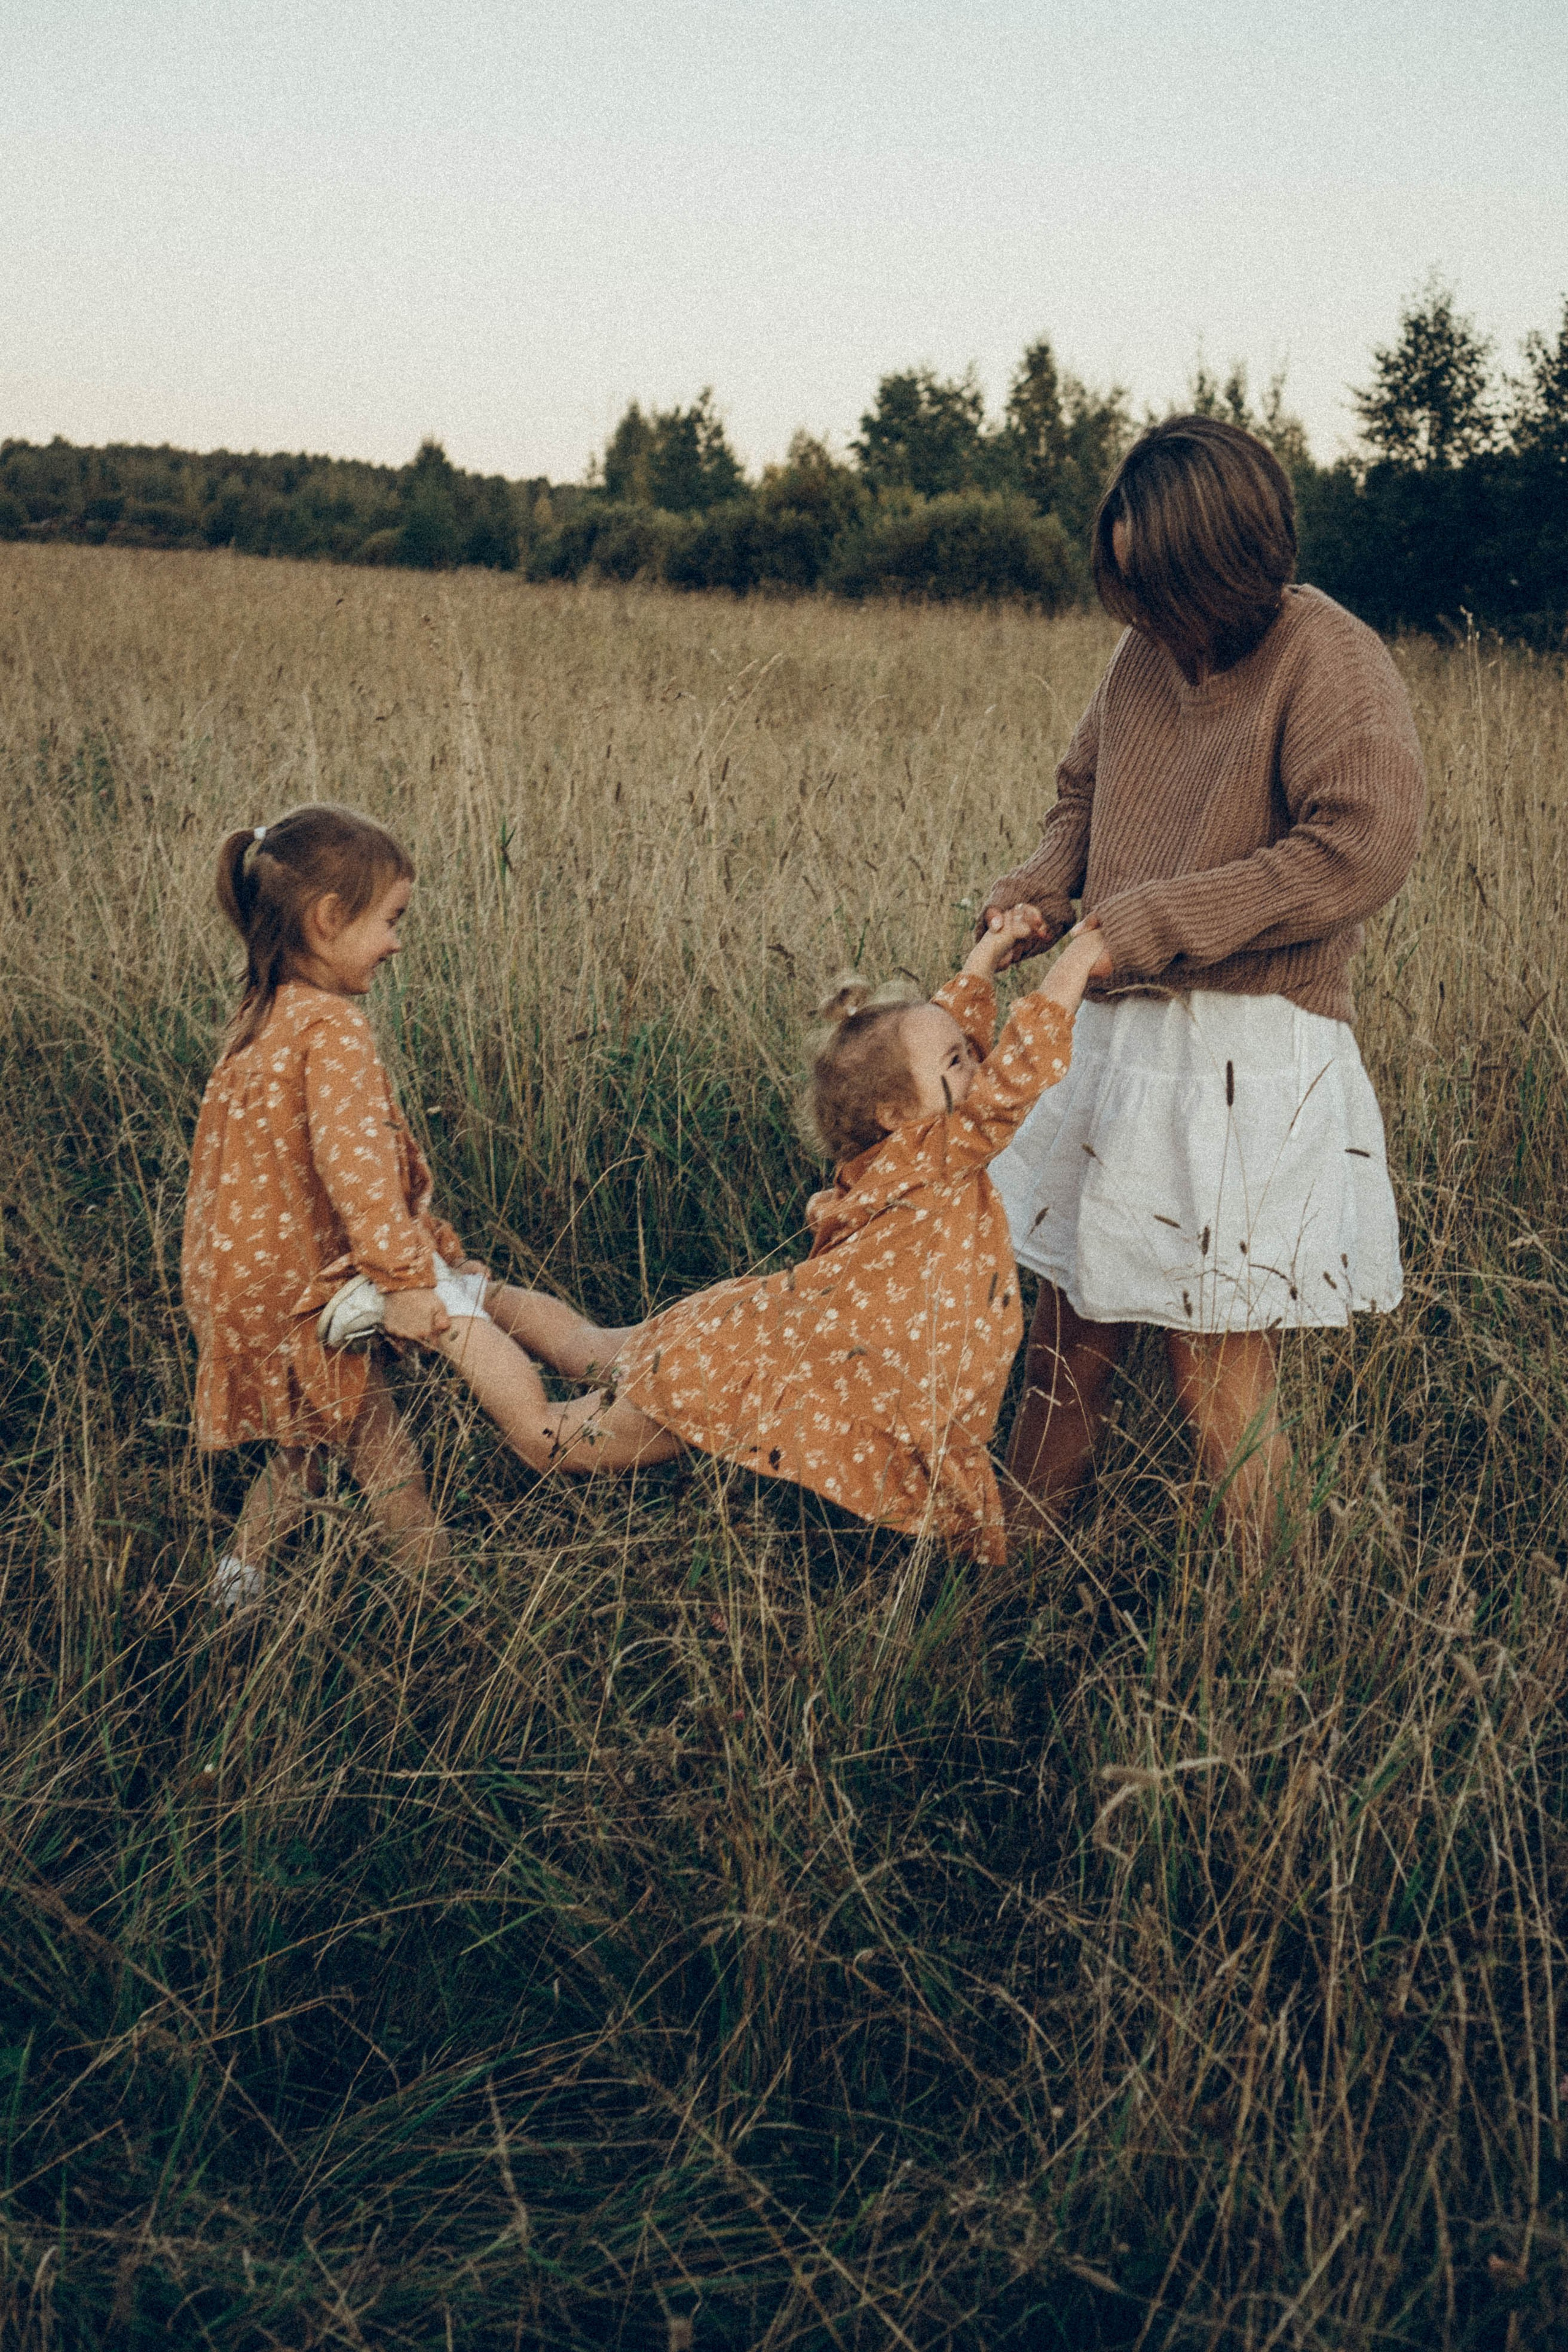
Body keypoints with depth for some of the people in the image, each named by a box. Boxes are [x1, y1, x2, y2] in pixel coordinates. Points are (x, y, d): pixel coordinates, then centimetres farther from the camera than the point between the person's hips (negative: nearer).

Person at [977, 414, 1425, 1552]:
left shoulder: (1332, 661, -11)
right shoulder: (1142, 656, 9)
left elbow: (1365, 848, -21)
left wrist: (1151, 923, -20)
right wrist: (1036, 895, 1)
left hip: (1251, 1057, -6)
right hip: (1119, 1035, 7)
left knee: (1222, 1366, 0)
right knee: (1071, 1321, 14)